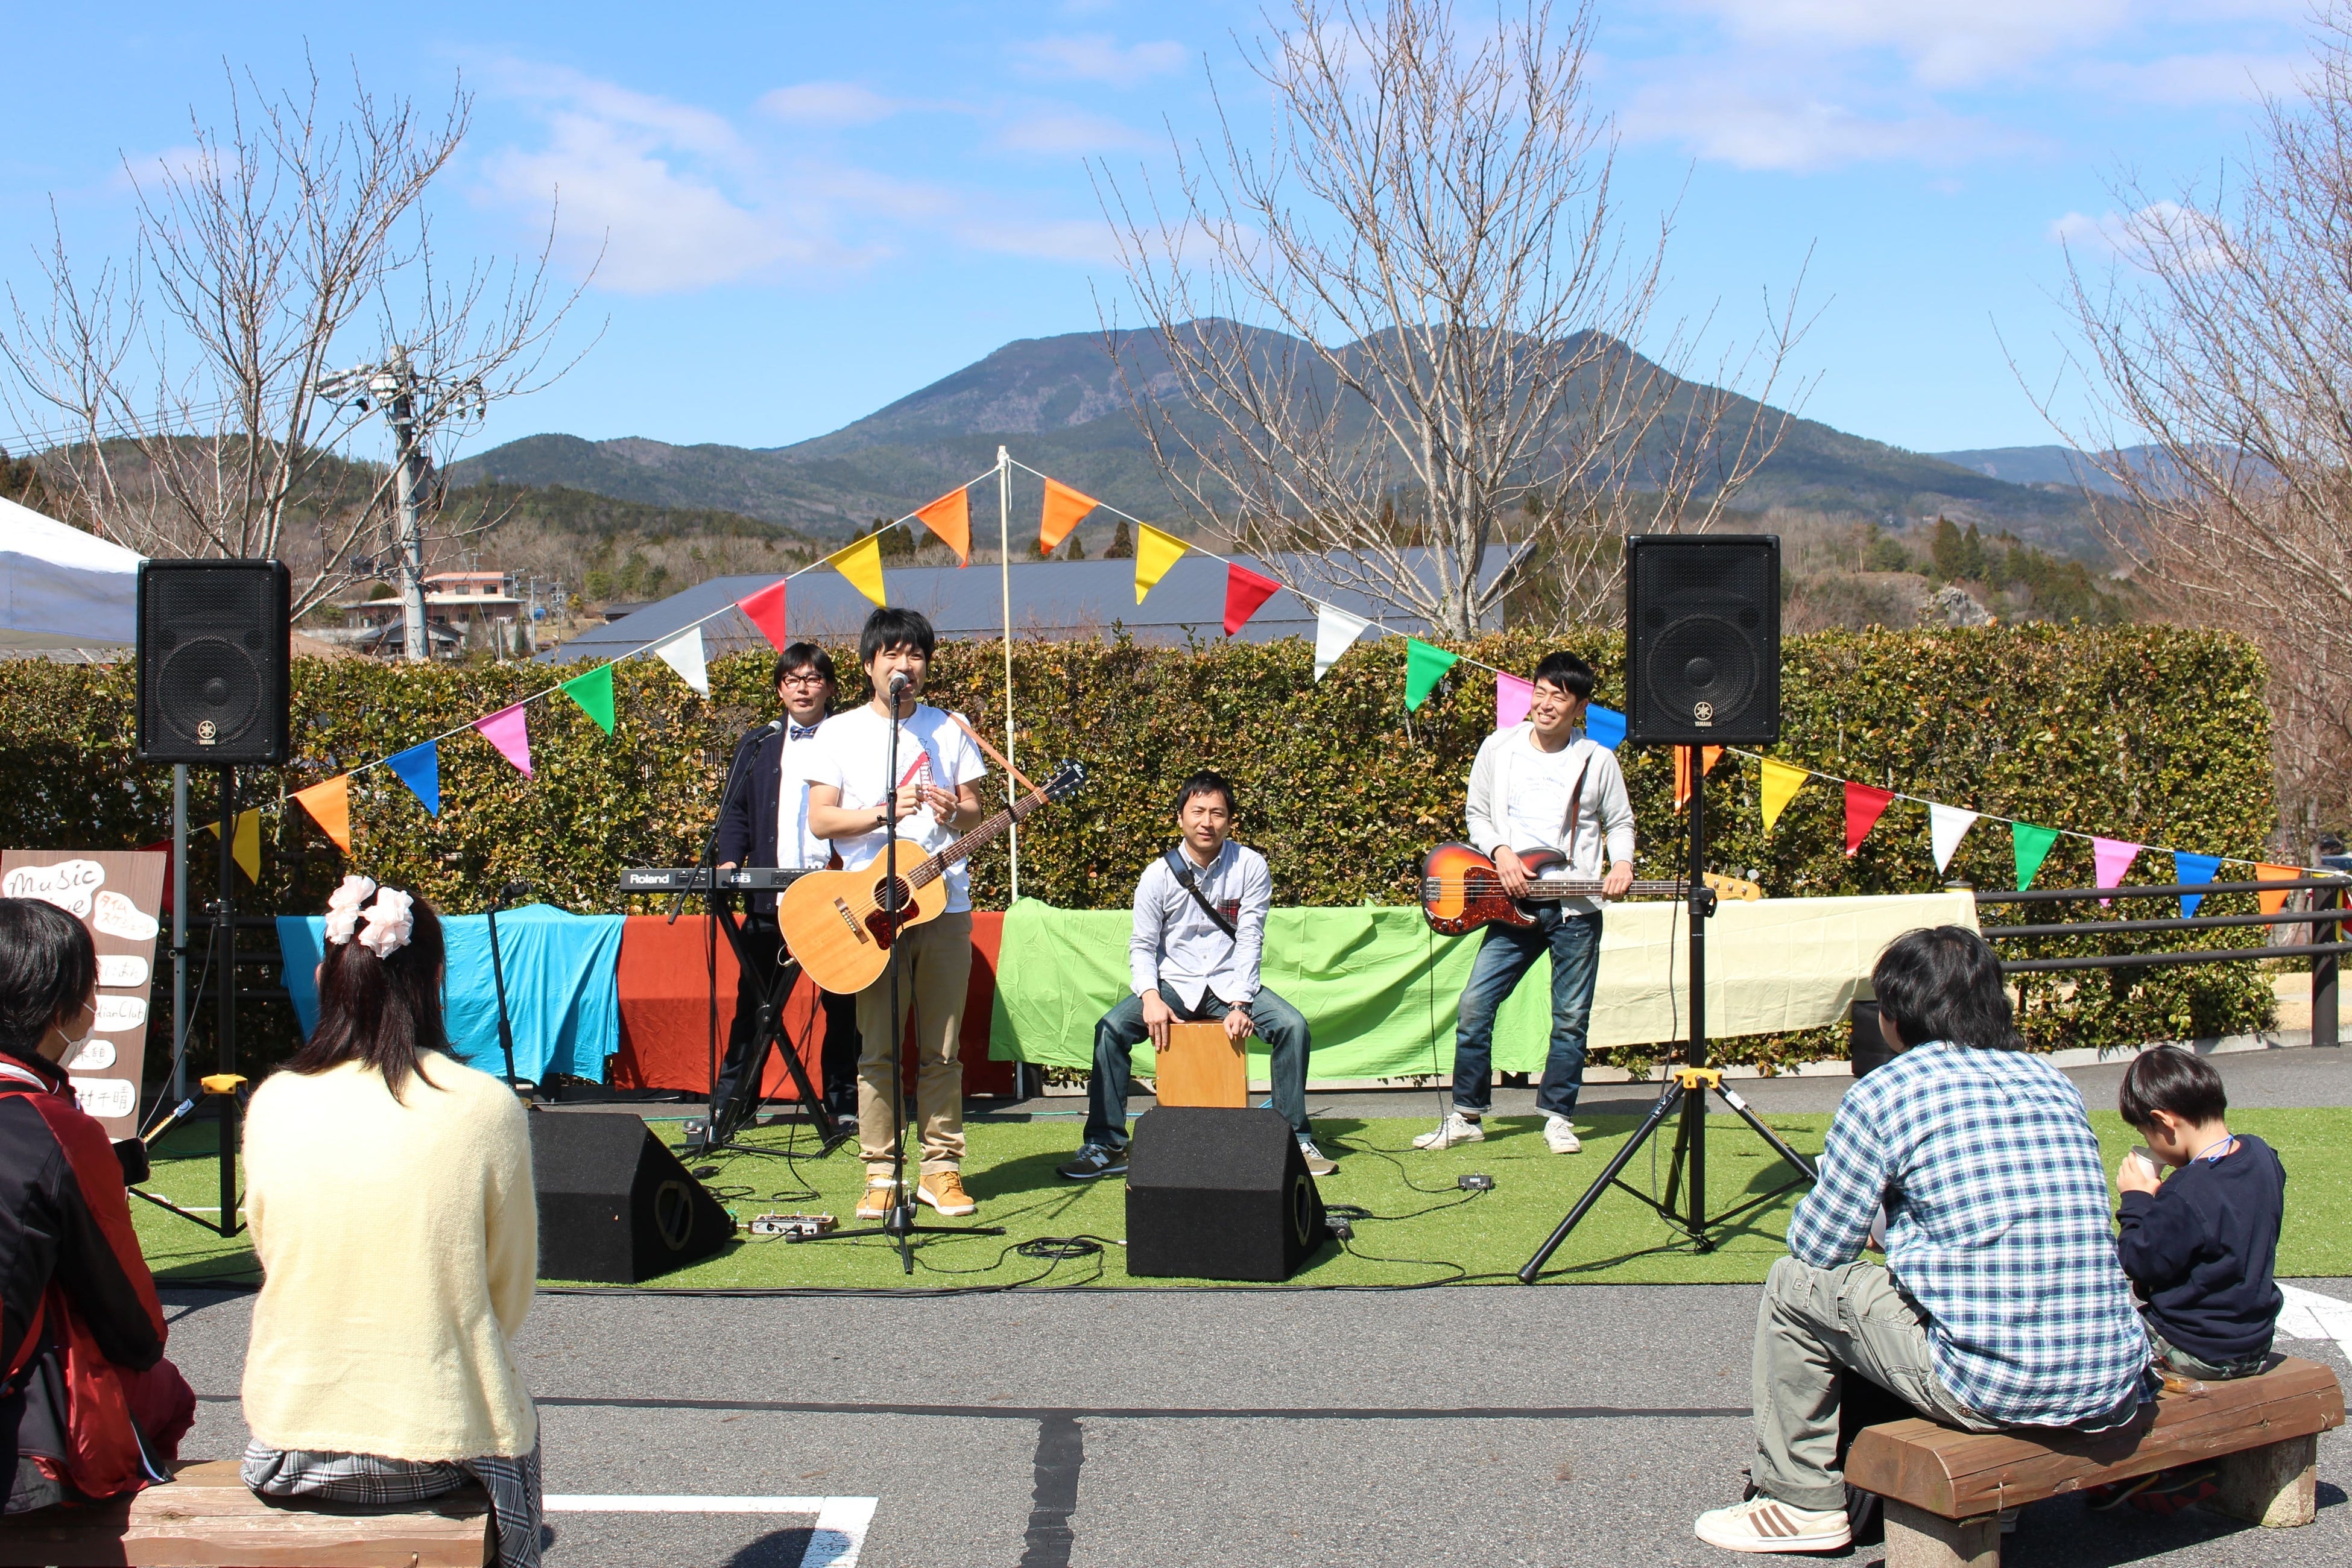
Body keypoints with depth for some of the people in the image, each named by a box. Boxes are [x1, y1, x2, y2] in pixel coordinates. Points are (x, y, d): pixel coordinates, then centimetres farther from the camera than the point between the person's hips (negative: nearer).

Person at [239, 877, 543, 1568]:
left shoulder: (273, 1105, -6)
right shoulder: (486, 1108, -13)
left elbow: (273, 1258, 6)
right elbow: (511, 1296, -3)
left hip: (289, 1451, 2)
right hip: (438, 1442, -2)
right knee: (517, 1418, 30)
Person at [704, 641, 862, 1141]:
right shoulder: (758, 745, 15)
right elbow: (736, 811, 15)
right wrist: (730, 859, -2)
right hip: (770, 894, 2)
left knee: (842, 1005, 3)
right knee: (752, 1001, 3)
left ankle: (843, 1102, 13)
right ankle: (729, 1101, 9)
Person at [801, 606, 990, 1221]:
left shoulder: (950, 729, 12)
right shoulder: (840, 732, 5)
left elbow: (976, 813, 13)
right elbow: (819, 819, 0)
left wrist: (954, 811, -10)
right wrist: (886, 811, -14)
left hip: (944, 903, 2)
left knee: (942, 1048, 3)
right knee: (877, 1049, -1)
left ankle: (942, 1167, 11)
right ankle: (880, 1175, 6)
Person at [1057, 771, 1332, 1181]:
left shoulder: (1250, 866, -5)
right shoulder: (1159, 874, -3)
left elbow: (1250, 941, -9)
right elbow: (1142, 946, -1)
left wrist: (1239, 1004, -20)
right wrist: (1151, 998, -20)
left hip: (1230, 983, 0)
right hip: (1173, 983, 0)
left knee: (1293, 1026, -24)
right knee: (1111, 1028, -23)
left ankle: (1297, 1138, -7)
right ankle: (1105, 1146, -12)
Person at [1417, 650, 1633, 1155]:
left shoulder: (1598, 761, 1)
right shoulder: (1499, 748, 3)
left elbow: (1619, 823, 10)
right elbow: (1477, 814, 11)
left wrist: (1621, 863, -9)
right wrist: (1500, 852, -8)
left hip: (1577, 909, -1)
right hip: (1513, 902, 1)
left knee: (1571, 1019, 3)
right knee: (1476, 1004, -6)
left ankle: (1558, 1117, 18)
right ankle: (1467, 1115, 5)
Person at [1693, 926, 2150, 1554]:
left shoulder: (1882, 1094, -4)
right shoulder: (2054, 1082, 14)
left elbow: (1817, 1246, 3)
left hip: (1992, 1387, -6)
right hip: (2114, 1387, 7)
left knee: (1797, 1283, 13)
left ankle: (1803, 1502, 23)